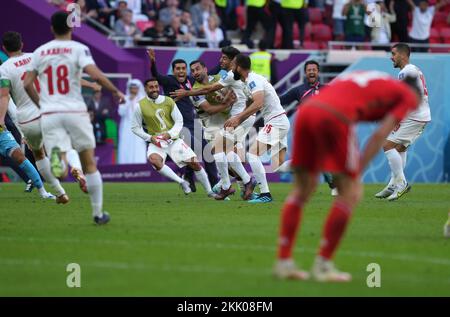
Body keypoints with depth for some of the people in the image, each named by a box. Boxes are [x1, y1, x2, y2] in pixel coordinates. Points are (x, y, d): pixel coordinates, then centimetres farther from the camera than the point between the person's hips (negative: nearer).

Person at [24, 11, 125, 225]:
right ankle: (98, 213, 14)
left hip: (49, 114, 2)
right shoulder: (78, 49, -1)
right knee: (89, 165, 12)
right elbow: (95, 74, -15)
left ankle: (57, 157, -43)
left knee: (61, 167, -5)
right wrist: (116, 91, -1)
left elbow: (27, 84, 11)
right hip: (75, 111, -2)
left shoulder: (40, 52, 11)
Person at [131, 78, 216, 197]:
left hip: (173, 139, 2)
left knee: (194, 162, -5)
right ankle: (182, 182, -22)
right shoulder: (140, 106, -4)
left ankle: (209, 191, 15)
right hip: (156, 142, -2)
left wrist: (169, 134, -15)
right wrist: (150, 137, -12)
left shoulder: (168, 101, 0)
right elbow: (135, 128, 3)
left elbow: (179, 121, 2)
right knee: (154, 159, -35)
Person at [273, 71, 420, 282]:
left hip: (306, 109, 7)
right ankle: (323, 265, 5)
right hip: (334, 116, -7)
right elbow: (380, 135, 5)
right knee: (350, 193, 6)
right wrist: (356, 175, 7)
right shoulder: (408, 95, 16)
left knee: (302, 189, 17)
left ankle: (283, 261, 14)